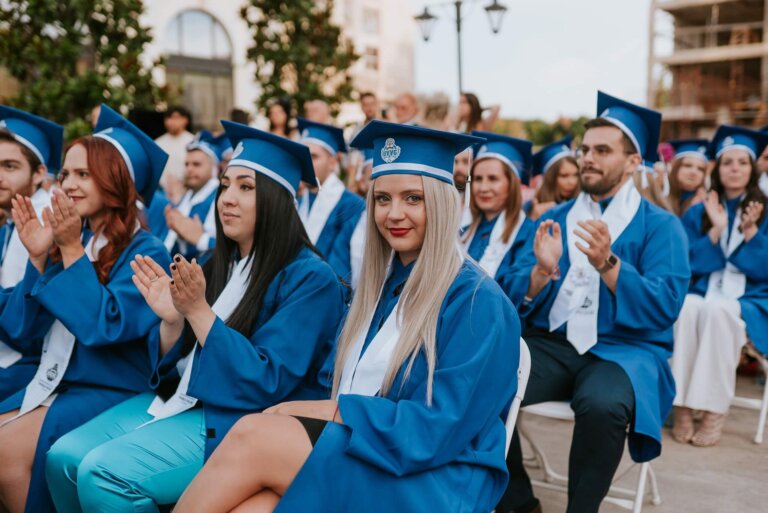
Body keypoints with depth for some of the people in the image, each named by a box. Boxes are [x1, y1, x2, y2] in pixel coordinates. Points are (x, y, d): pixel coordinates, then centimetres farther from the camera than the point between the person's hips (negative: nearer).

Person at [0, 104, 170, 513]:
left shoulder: (145, 253, -11)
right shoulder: (68, 242, 8)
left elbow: (103, 326, -24)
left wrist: (71, 251, -20)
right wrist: (38, 258, -7)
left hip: (111, 393, -7)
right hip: (53, 384, 7)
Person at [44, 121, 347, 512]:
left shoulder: (309, 278, -13)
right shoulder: (219, 266, 10)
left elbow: (265, 383, -20)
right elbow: (174, 366, 10)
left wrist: (198, 311, -23)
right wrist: (171, 320, -12)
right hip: (181, 399, 8)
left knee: (103, 475, -22)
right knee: (64, 458, -7)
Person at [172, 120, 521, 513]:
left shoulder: (477, 303, -9)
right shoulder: (380, 285, 14)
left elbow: (438, 430, -16)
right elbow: (345, 391, 13)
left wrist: (328, 412, -14)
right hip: (358, 462, 6)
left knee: (251, 436, -24)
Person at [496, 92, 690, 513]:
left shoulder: (661, 225, 2)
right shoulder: (554, 218, 12)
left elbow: (666, 306, -12)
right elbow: (516, 298, 4)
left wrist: (608, 265, -26)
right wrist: (542, 271, -18)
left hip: (623, 349, -3)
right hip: (550, 342, 3)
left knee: (602, 405, -36)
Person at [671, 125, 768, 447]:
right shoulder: (697, 213, 9)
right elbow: (690, 265, 0)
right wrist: (716, 230, -11)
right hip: (705, 292, 2)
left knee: (717, 310, -36)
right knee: (686, 307, -35)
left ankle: (716, 410, -30)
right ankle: (682, 405, -32)